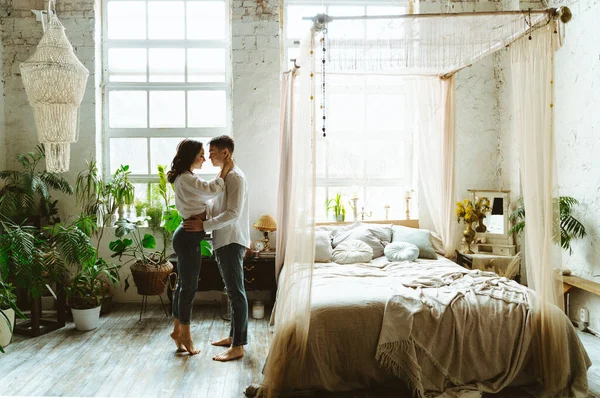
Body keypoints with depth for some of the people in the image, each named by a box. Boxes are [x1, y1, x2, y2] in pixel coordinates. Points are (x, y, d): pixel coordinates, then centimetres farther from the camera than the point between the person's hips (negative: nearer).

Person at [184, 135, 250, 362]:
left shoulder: (235, 176, -14)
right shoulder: (224, 175, 17)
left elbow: (233, 213, -22)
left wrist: (204, 226, -22)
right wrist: (200, 219, 12)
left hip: (232, 242, -10)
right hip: (224, 241, 10)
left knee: (236, 293, -7)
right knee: (232, 292, 15)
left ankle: (238, 346, -2)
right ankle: (234, 336, 25)